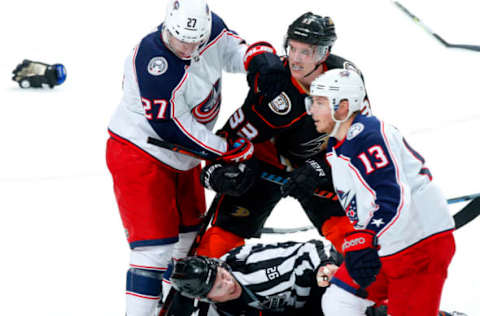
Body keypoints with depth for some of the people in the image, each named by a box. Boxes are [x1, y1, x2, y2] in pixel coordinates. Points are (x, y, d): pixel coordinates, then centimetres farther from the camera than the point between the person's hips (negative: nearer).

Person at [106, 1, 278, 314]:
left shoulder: (211, 27, -12)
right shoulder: (152, 64, -33)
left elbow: (230, 48, 11)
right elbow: (173, 128, -29)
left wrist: (255, 56, -13)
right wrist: (227, 149, -23)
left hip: (182, 158, 9)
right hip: (140, 155, -9)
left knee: (190, 230, 24)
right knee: (156, 243, -15)